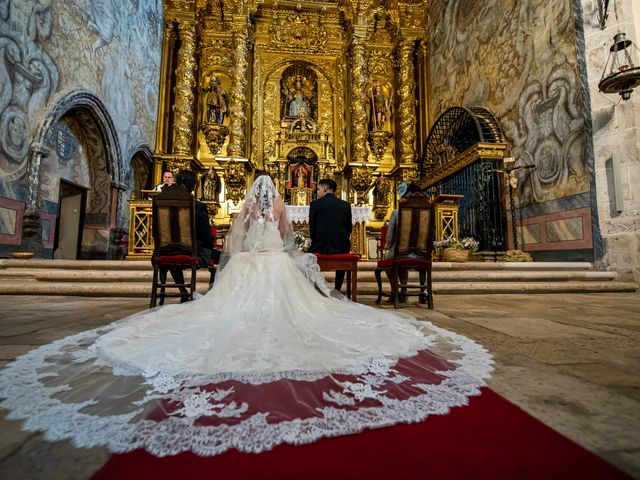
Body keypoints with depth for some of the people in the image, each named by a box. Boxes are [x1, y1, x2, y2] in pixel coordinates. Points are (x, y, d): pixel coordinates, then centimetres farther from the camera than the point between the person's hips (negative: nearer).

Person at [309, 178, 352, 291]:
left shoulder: (315, 203, -3)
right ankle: (337, 290, 31)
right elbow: (349, 228, 9)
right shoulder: (346, 205, 6)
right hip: (341, 247, 3)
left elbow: (312, 228, 1)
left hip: (321, 247, -2)